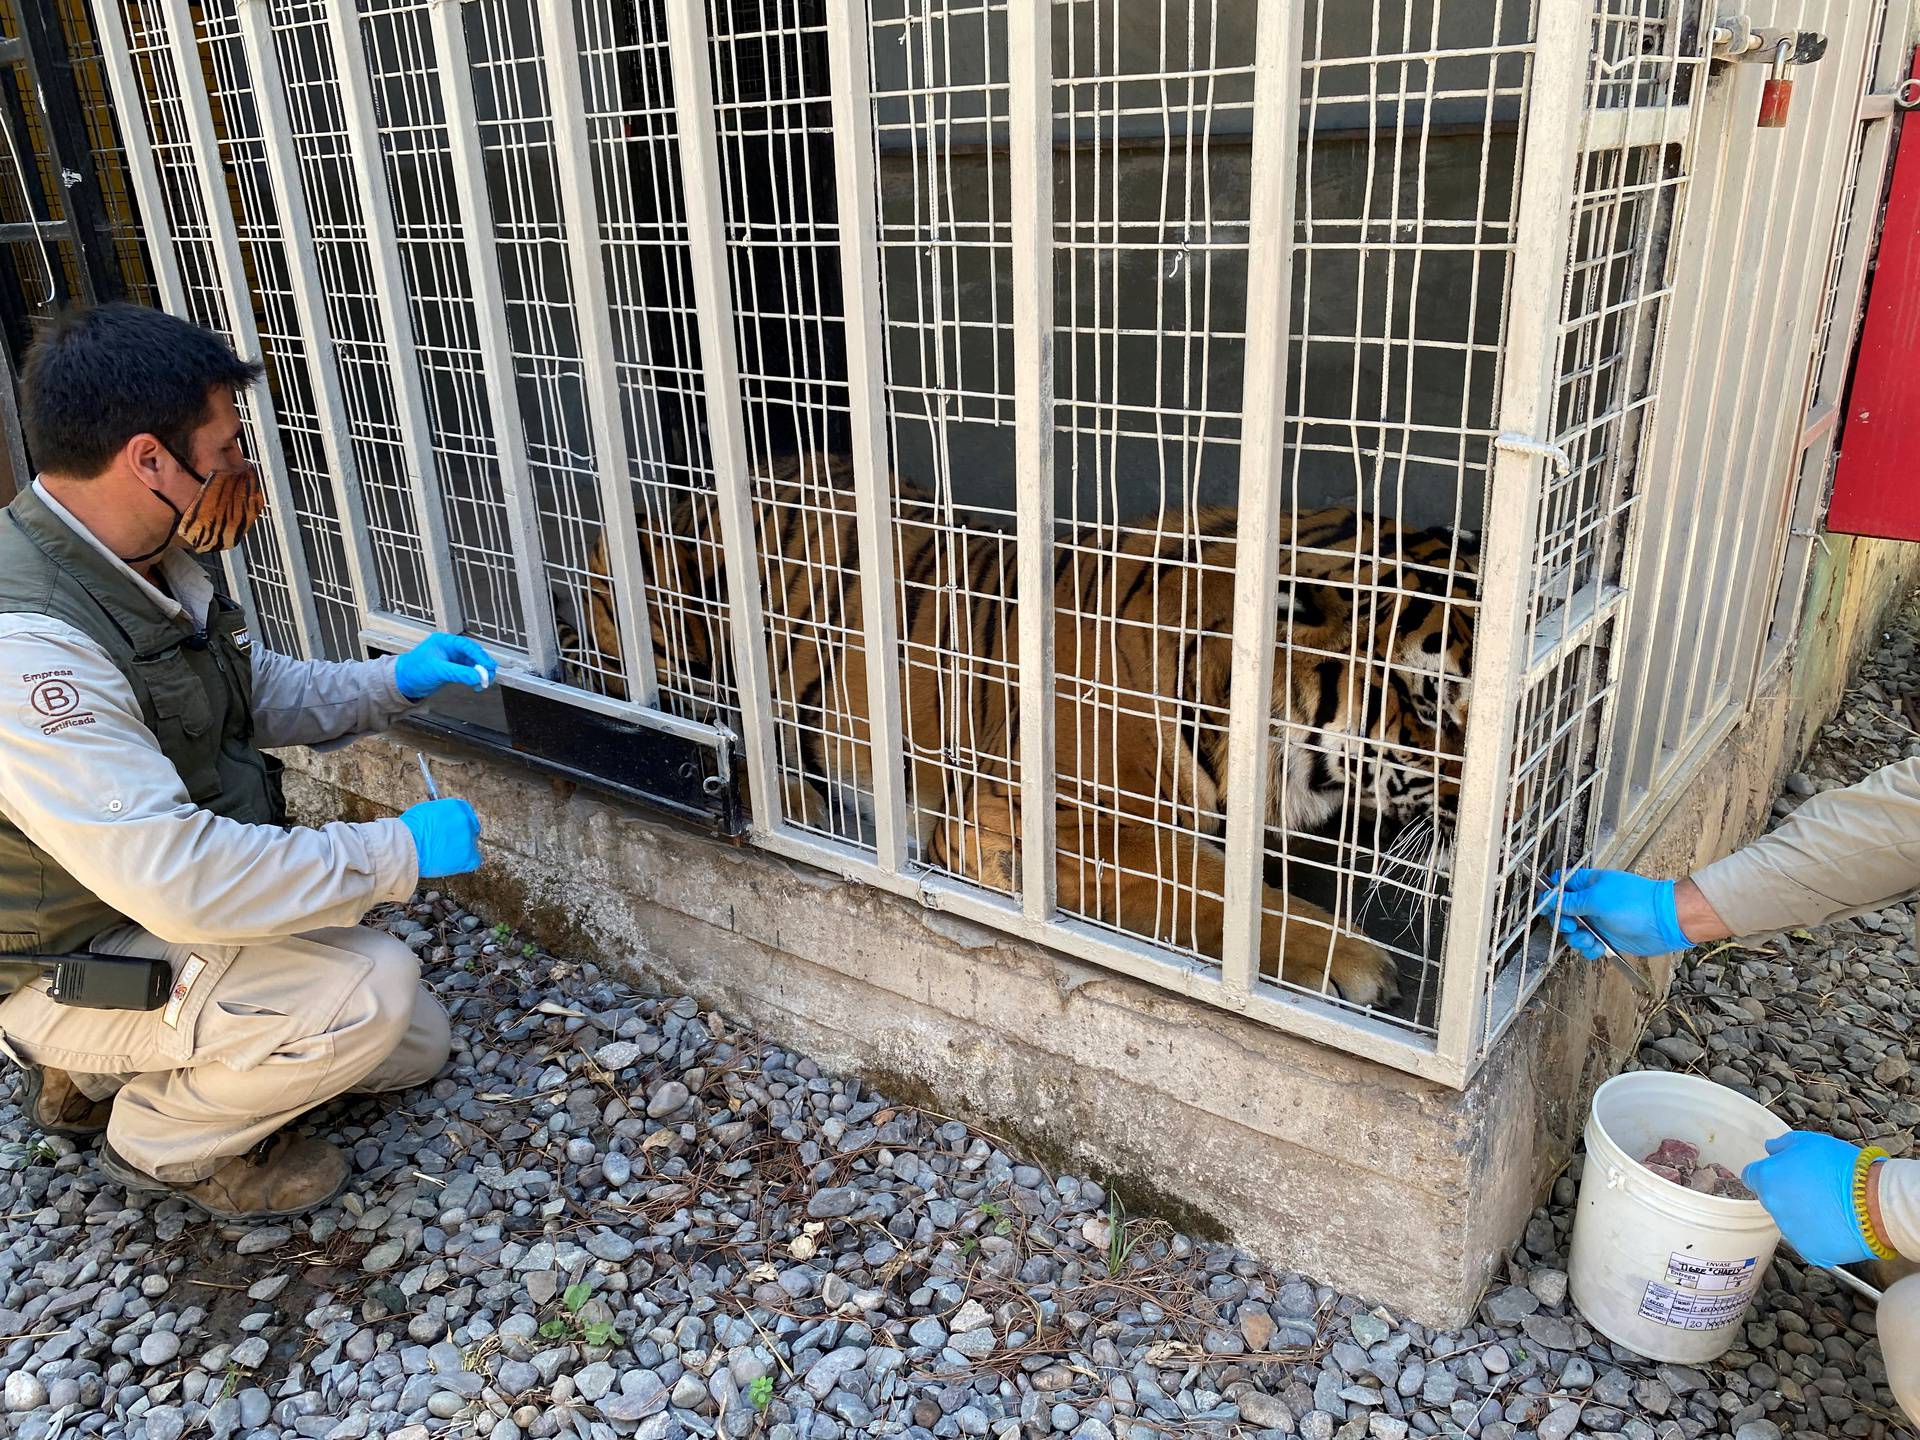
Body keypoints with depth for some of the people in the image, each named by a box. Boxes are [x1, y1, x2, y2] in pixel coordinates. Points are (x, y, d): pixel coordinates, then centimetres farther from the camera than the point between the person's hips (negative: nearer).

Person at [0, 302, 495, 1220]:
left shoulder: (148, 564, -3)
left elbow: (258, 692, 14)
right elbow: (179, 877, -37)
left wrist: (392, 683, -3)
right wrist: (399, 853, -27)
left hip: (161, 903, 9)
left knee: (414, 1046, 11)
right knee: (367, 989, -27)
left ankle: (94, 1075, 21)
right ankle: (166, 1141, 2)